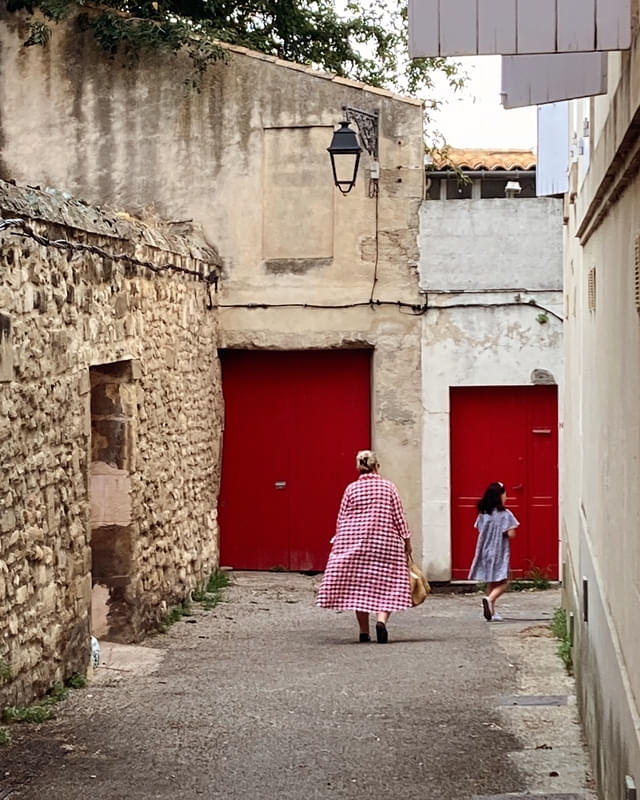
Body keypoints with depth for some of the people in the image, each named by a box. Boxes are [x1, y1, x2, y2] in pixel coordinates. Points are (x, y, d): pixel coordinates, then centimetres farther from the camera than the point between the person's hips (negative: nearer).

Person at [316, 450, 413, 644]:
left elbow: (341, 520, 4)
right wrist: (407, 541, 9)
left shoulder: (351, 489, 1)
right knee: (386, 584, 1)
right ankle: (382, 620, -23)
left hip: (354, 542, 1)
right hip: (385, 544, -1)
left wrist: (339, 542, 15)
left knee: (358, 585, 8)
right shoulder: (388, 487, 0)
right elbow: (399, 517, 1)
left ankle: (364, 631, 9)